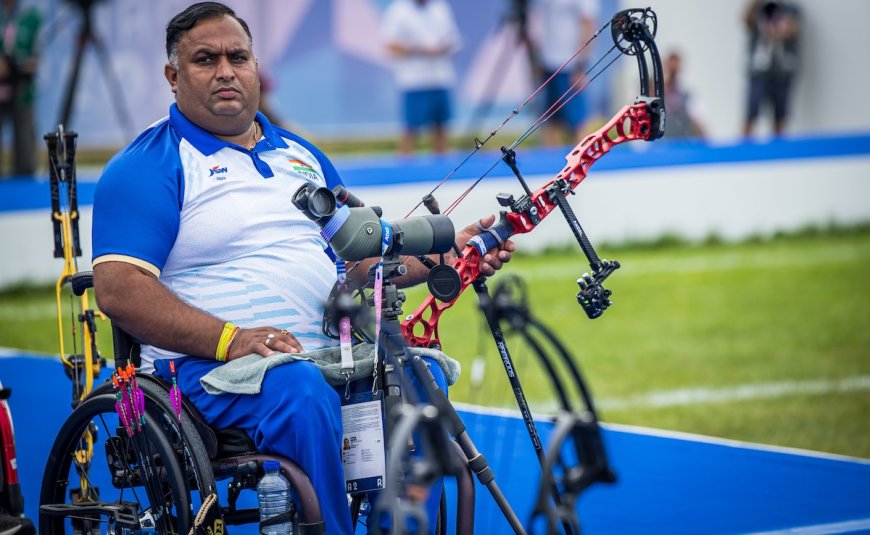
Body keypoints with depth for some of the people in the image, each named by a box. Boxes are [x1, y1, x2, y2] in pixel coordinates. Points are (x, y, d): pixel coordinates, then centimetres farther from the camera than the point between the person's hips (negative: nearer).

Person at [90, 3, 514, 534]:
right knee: (300, 389, -36)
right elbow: (119, 289, -11)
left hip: (327, 356, 6)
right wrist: (228, 339, -22)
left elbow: (361, 257, 27)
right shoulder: (149, 165, 1)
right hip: (209, 366, -6)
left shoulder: (301, 155, 23)